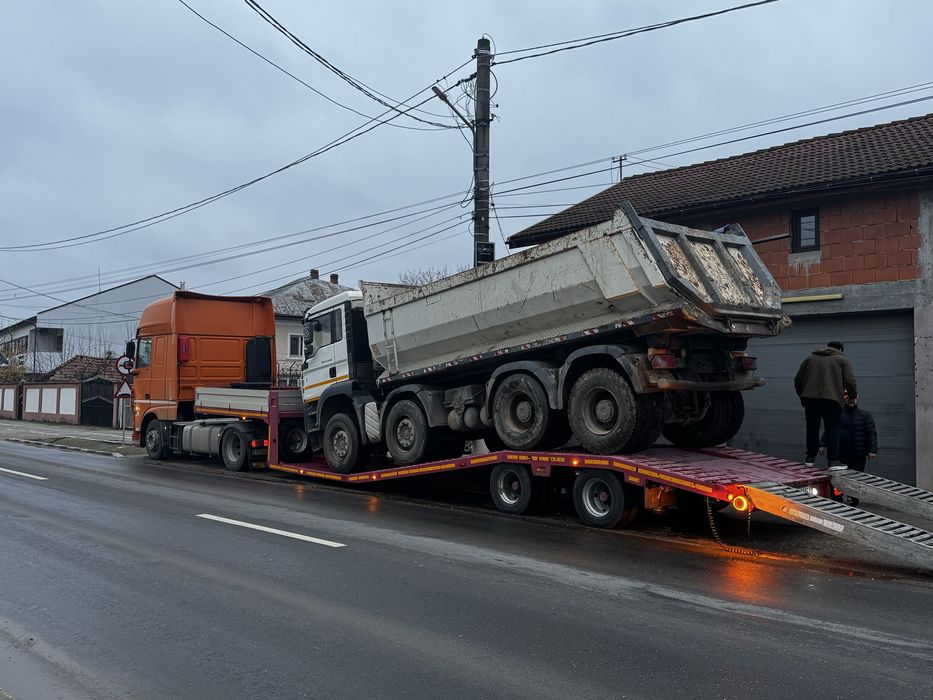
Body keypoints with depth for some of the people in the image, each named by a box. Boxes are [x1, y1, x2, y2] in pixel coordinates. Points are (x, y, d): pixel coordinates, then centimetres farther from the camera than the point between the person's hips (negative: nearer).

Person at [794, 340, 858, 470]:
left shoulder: (810, 358, 20)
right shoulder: (842, 360, 11)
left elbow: (797, 381, 16)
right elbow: (850, 381, 0)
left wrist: (802, 396, 27)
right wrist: (853, 395, 17)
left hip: (810, 399, 3)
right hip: (831, 399, -3)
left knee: (812, 429, 14)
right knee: (832, 430, 2)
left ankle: (810, 458, 18)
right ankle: (833, 461, -1)